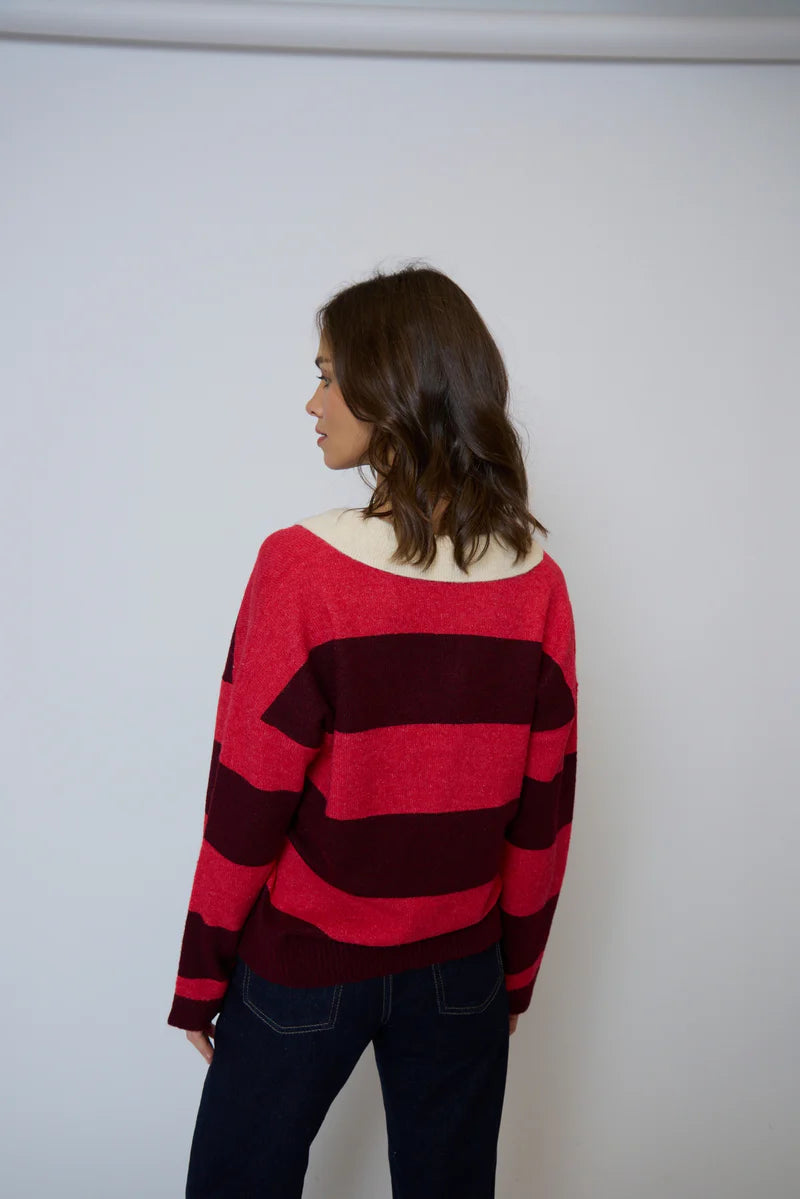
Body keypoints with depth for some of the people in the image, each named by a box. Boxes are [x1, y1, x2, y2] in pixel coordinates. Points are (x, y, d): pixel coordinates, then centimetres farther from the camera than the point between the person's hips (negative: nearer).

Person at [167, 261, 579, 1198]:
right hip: (460, 970, 4)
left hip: (303, 965, -3)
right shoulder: (537, 583, -9)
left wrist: (200, 977, -1)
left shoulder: (303, 566, -21)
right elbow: (544, 813, -3)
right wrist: (515, 973, 11)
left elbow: (247, 803, -15)